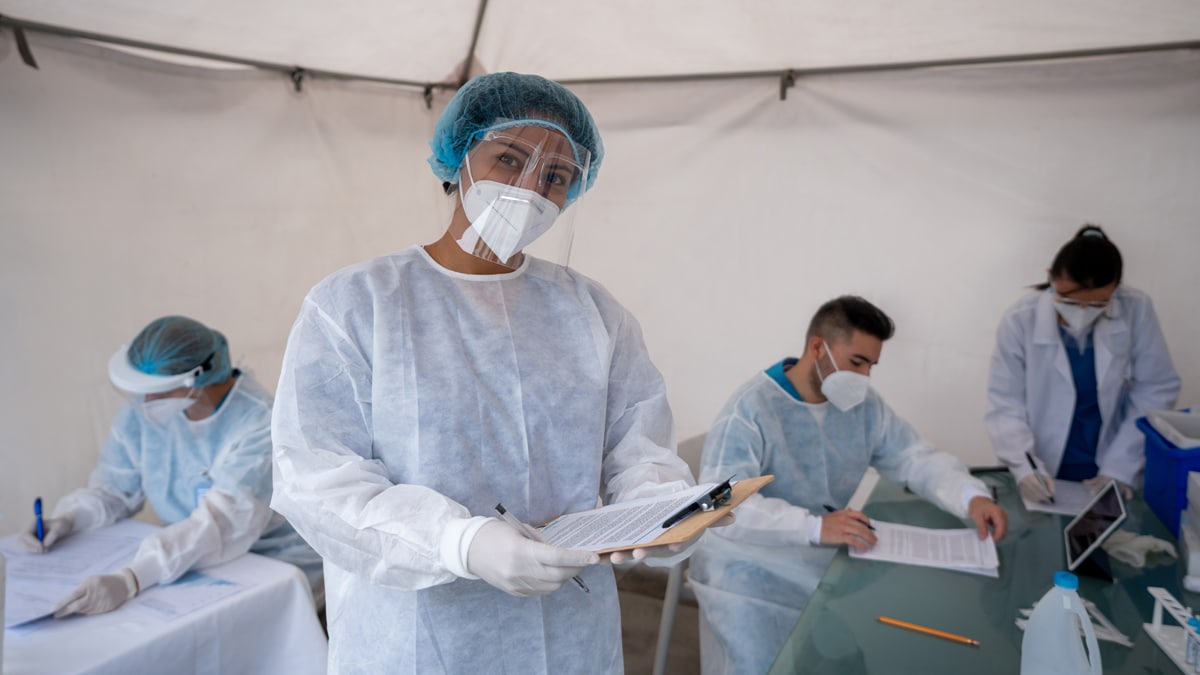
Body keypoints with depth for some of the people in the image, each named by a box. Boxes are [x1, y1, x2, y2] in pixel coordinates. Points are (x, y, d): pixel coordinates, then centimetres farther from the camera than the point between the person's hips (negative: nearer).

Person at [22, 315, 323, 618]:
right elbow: (114, 486, 9)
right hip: (190, 559, 6)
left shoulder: (258, 423, -25)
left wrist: (129, 581, -45)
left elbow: (222, 523, -35)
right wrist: (69, 518, -11)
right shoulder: (143, 411, -5)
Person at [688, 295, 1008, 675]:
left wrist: (972, 497, -13)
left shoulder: (864, 406, 4)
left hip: (827, 559, 7)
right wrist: (815, 526, -40)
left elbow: (916, 458, 8)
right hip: (751, 567, -6)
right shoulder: (752, 407, -19)